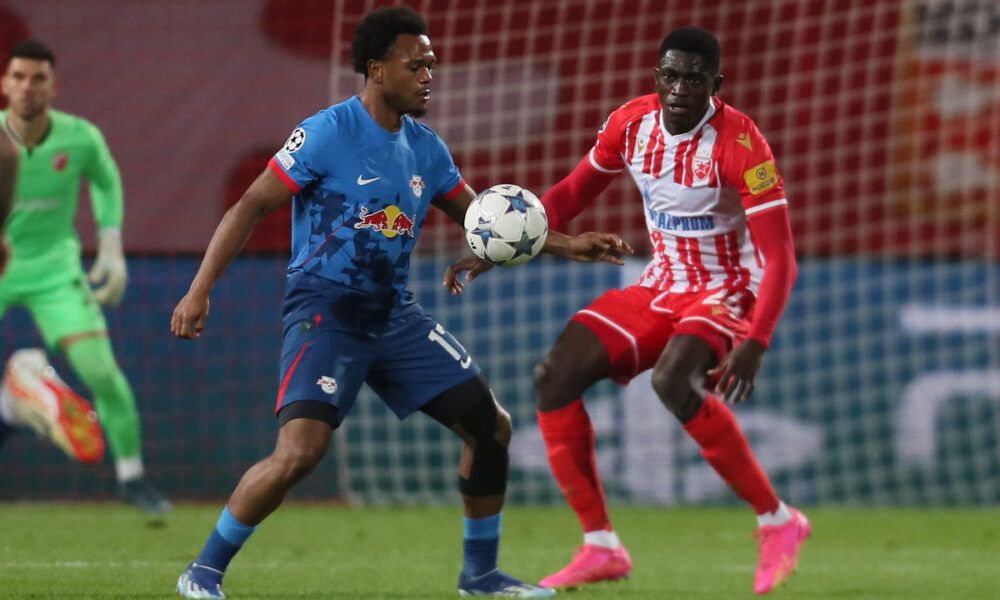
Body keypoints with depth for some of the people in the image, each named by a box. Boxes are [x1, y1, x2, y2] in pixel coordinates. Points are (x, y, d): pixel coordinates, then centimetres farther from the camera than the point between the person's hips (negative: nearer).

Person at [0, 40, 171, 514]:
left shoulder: (80, 139, -13)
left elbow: (106, 181, 10)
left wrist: (111, 250, 4)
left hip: (54, 268, 0)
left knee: (100, 369, -12)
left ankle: (131, 475, 6)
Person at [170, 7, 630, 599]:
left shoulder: (425, 148, 8)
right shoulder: (327, 133, -12)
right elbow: (251, 207, -12)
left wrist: (565, 244, 11)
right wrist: (199, 292, -19)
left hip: (395, 314, 7)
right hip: (325, 312, -7)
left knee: (491, 426, 4)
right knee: (300, 452, -25)